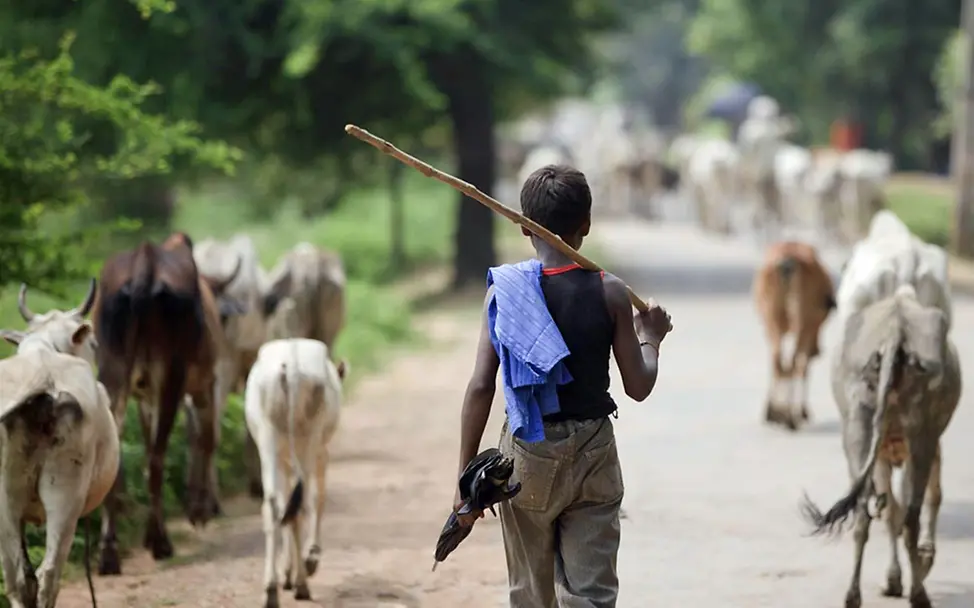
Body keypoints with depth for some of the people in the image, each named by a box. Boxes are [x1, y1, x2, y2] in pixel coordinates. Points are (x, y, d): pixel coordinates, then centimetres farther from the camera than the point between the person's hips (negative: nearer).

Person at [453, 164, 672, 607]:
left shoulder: (505, 289, -6)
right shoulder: (609, 293, -7)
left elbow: (480, 387, -9)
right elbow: (639, 387, -3)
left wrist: (466, 476, -4)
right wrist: (650, 338, 18)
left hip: (527, 454, 1)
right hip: (593, 454, -1)